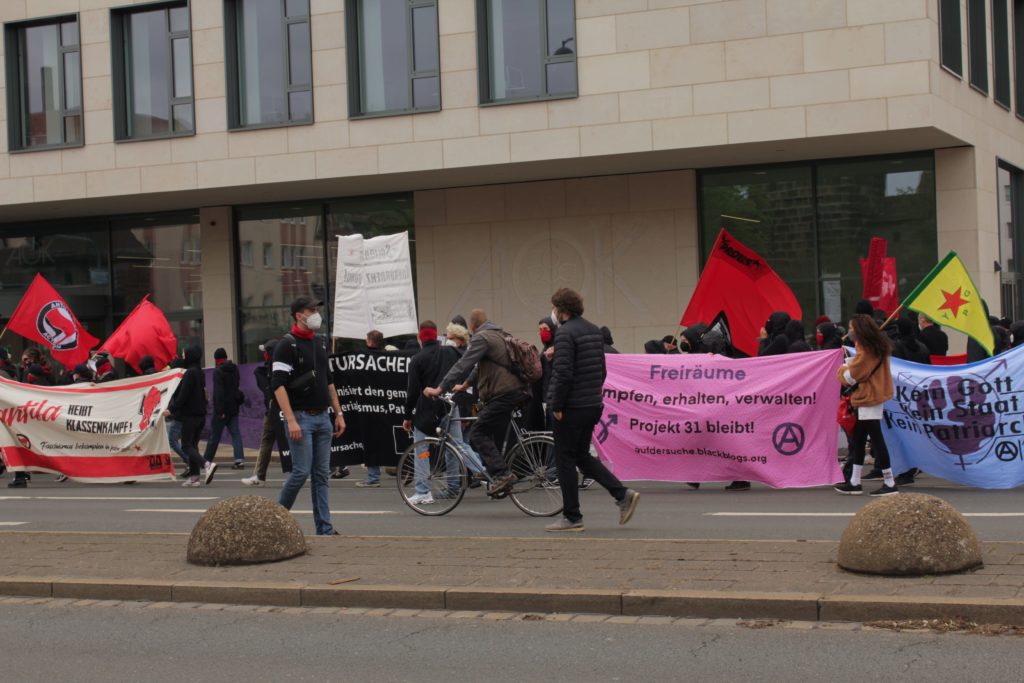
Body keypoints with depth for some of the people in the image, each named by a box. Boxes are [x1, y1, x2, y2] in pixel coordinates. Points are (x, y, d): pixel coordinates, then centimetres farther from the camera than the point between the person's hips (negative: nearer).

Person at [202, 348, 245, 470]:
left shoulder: (218, 371, -14)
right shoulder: (234, 369, 10)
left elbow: (218, 392, -20)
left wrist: (219, 410, -21)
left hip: (222, 408, -6)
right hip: (234, 407, 6)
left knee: (214, 435, 4)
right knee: (235, 433, 2)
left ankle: (206, 459, 15)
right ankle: (239, 459, -10)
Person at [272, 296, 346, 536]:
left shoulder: (319, 343, 15)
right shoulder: (287, 345, -9)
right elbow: (278, 384, -16)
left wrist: (338, 413, 16)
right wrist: (291, 420, -22)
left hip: (322, 418, 7)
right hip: (301, 418, -7)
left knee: (321, 474, 5)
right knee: (301, 472, -8)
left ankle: (324, 528, 7)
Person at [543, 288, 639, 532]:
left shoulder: (565, 333, -15)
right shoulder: (594, 330, 12)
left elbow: (563, 373, -21)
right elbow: (602, 370, 17)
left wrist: (557, 406, -14)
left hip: (572, 408, -8)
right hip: (593, 406, 8)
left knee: (565, 459, 2)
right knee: (583, 455, 18)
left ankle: (572, 517, 5)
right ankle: (622, 494, 6)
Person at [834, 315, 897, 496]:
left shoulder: (865, 351, -17)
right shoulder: (877, 347, 13)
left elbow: (851, 377, -14)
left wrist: (844, 369, 5)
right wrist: (850, 364, 4)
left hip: (868, 399, -10)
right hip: (875, 394, 10)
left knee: (876, 440, -7)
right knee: (857, 440, 13)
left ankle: (890, 483, -5)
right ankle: (854, 483, 16)